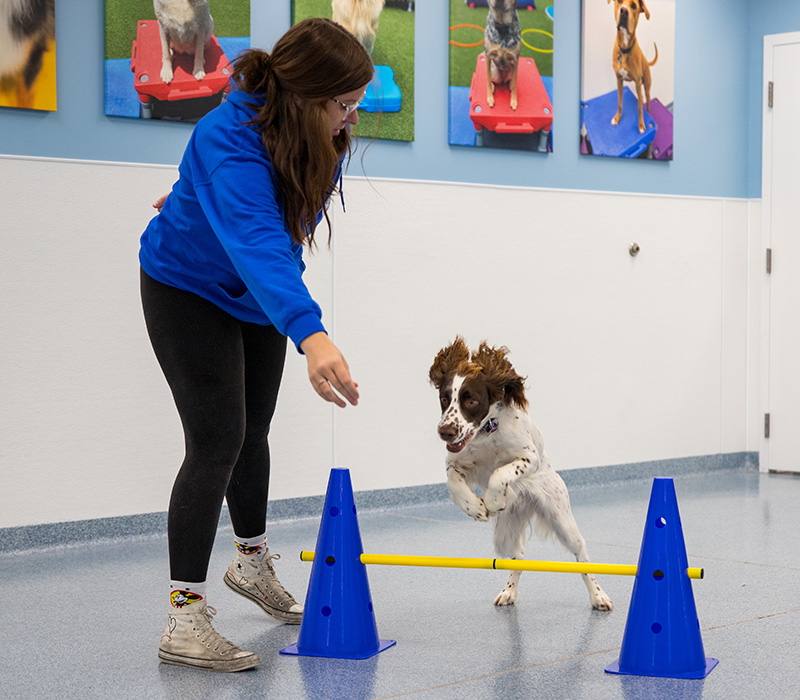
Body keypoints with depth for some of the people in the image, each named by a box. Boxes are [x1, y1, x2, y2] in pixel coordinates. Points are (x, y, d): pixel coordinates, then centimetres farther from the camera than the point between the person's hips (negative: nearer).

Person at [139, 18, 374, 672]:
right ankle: (185, 617, -13)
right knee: (217, 440, -16)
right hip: (189, 291, -7)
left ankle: (253, 563, 41)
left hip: (259, 297, 7)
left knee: (252, 432, 18)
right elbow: (255, 241, -56)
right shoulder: (230, 144, -39)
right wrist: (310, 334, -71)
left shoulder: (314, 129, -13)